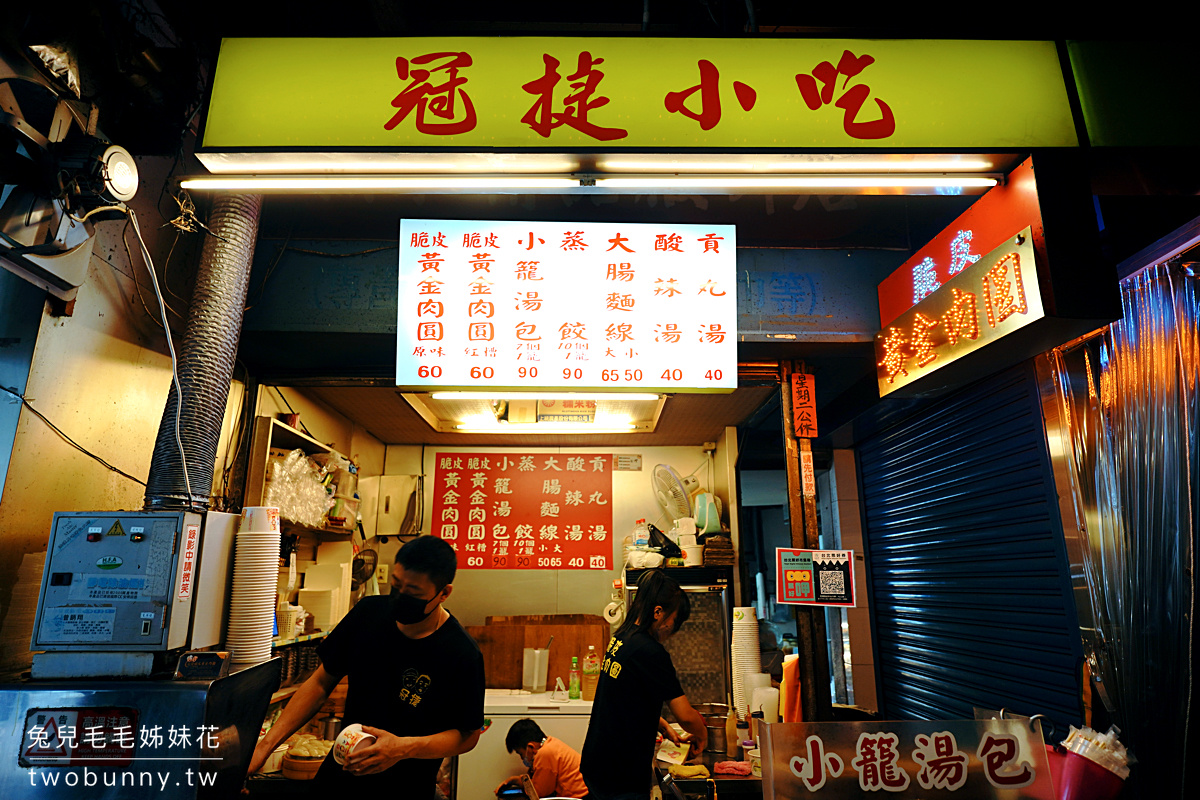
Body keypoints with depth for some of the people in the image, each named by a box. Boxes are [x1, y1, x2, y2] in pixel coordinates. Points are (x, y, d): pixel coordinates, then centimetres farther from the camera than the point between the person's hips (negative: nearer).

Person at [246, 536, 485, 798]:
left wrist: (404, 748, -27)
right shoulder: (369, 612, -9)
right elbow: (321, 683, 1)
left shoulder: (462, 655, -23)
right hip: (337, 775, 4)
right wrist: (265, 744, -6)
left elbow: (468, 734, -14)